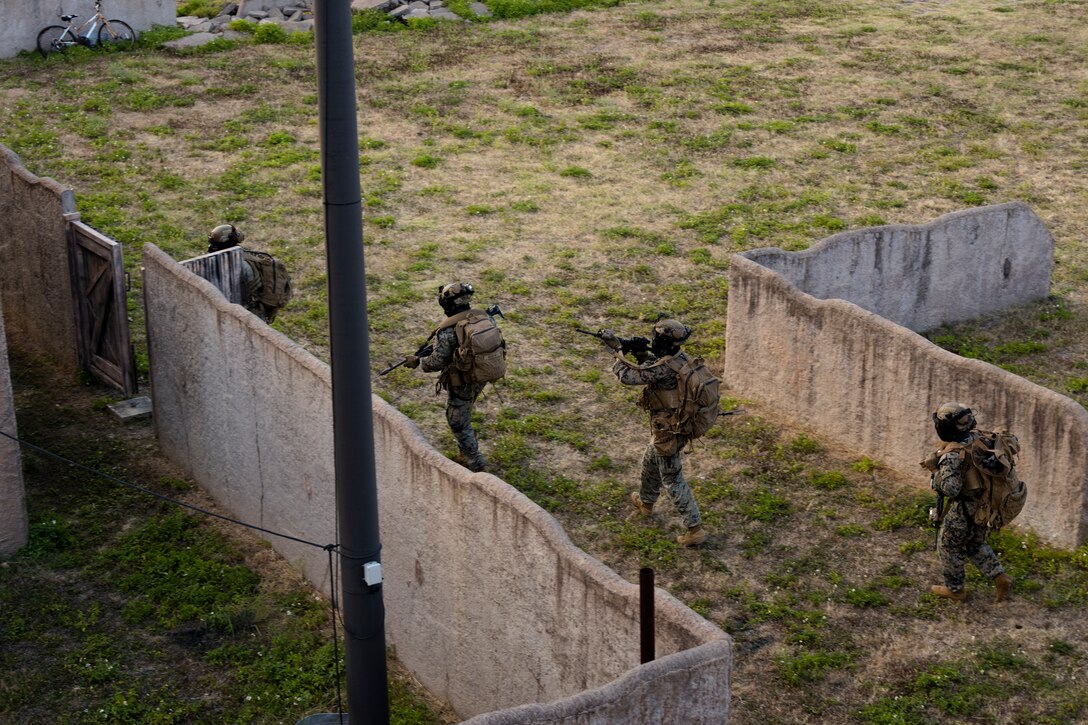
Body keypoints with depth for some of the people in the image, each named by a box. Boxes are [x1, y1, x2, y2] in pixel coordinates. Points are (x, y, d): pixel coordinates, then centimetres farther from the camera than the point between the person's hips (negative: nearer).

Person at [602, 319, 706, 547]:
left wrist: (618, 348, -16)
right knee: (650, 463, 31)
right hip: (680, 424, 9)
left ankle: (695, 529, 8)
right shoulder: (682, 358, -3)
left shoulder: (664, 368, -30)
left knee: (673, 482, 3)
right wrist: (642, 354, -1)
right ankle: (645, 503, 53)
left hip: (668, 433, -9)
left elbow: (627, 376, -30)